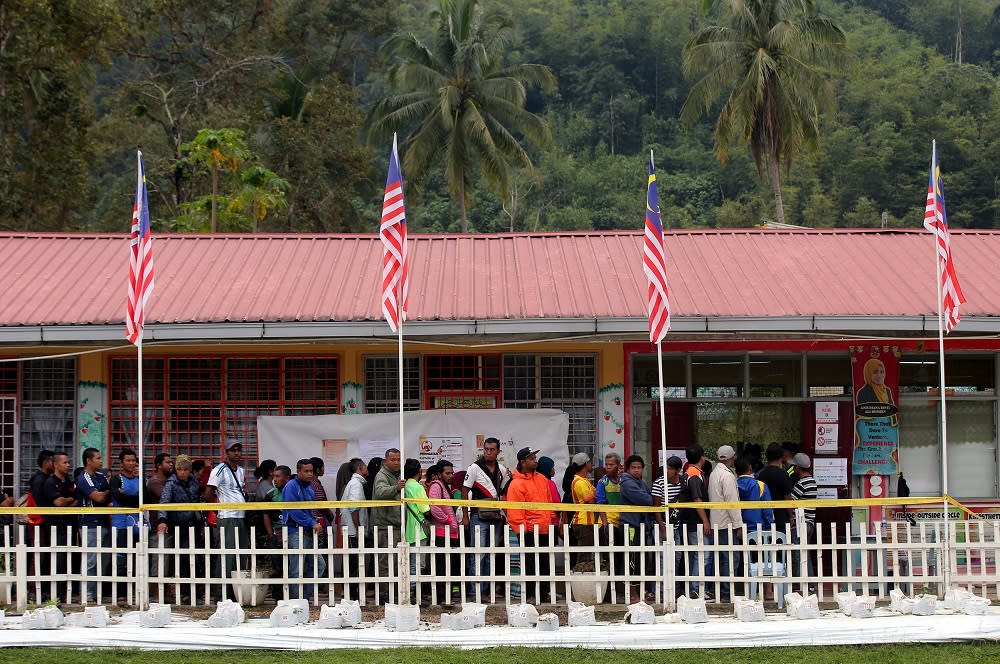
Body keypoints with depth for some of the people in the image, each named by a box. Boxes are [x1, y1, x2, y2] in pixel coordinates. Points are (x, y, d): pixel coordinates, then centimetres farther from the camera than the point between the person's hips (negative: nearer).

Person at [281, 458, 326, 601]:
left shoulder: (309, 487, 18)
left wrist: (316, 522, 9)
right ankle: (295, 601, 0)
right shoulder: (291, 486, -9)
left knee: (319, 565, 9)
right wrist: (312, 523, -17)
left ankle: (305, 597, 17)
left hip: (309, 532, 9)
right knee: (297, 571, -7)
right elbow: (294, 511, -17)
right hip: (296, 531, -9)